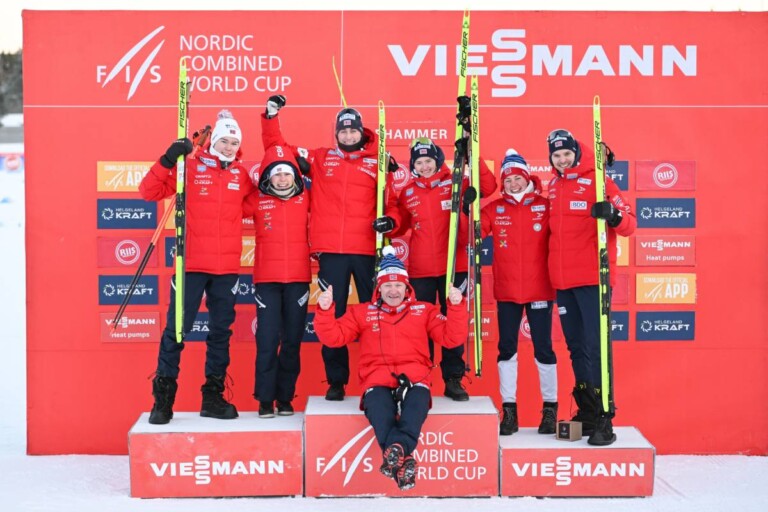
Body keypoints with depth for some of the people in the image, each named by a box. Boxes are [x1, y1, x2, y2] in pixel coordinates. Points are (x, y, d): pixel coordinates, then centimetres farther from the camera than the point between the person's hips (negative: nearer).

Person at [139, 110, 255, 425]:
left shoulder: (242, 175, 10)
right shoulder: (190, 168, 0)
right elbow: (149, 192, -3)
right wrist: (167, 160, -15)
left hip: (227, 268, 4)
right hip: (191, 265, -4)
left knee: (221, 331, 9)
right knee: (176, 329, -3)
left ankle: (213, 397, 19)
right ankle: (163, 398, 6)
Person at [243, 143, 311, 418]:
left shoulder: (306, 199, 7)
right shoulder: (257, 200, 3)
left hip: (298, 279, 2)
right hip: (267, 280, -1)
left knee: (292, 340, 6)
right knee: (267, 340, -5)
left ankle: (285, 397, 17)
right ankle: (265, 399, 4)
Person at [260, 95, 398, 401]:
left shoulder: (377, 161, 9)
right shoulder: (320, 158, 12)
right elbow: (277, 147, 16)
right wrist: (271, 117, 6)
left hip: (367, 251, -1)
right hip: (331, 251, 1)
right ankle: (336, 381, 13)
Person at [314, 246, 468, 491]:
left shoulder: (424, 311, 21)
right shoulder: (362, 312, 21)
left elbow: (452, 338, 12)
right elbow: (333, 337, 13)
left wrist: (456, 306, -3)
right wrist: (325, 310, -4)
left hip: (414, 379, 0)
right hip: (378, 380, 0)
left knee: (418, 399, -36)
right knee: (378, 407, -35)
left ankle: (395, 451, -54)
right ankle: (403, 460, -49)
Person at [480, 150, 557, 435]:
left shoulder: (545, 207, 0)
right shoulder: (494, 209, 5)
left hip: (539, 290, -2)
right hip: (506, 291, 2)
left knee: (543, 348, 5)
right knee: (506, 348, 6)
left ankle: (550, 408, 16)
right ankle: (509, 409, 14)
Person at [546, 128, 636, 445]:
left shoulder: (597, 181, -5)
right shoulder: (553, 186, 13)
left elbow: (629, 225, -9)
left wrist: (614, 215, -30)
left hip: (592, 278, -6)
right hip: (562, 281, 6)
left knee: (595, 348, -9)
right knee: (576, 348, 12)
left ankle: (603, 419, -4)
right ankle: (586, 412, 21)